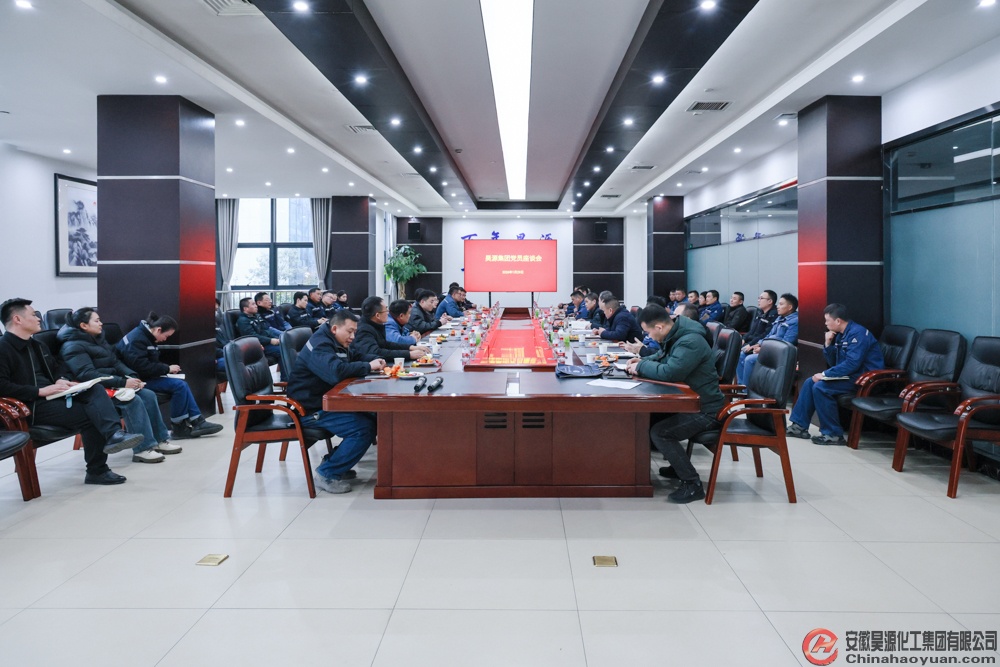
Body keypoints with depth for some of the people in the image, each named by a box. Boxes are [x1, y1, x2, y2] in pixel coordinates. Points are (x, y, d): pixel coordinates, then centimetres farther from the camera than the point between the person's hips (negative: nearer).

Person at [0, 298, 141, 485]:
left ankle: (114, 434, -36)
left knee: (95, 391, -19)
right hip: (30, 406, -8)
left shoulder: (36, 344, 19)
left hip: (51, 396, 8)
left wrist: (61, 381, 6)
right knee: (89, 415, -23)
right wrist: (40, 391, -22)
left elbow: (54, 370, 30)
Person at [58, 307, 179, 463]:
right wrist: (123, 382, -27)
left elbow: (115, 362, 16)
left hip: (112, 383, 9)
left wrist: (131, 376, -4)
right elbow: (88, 375, -23)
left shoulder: (98, 339, 16)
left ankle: (160, 439, -6)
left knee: (148, 395, -10)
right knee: (133, 400, -29)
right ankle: (142, 448, -28)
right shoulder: (73, 346, -12)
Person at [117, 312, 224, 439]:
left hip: (145, 376, 10)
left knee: (181, 384, -3)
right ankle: (178, 427, -7)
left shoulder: (146, 336, 13)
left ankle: (197, 422, -5)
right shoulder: (137, 339, -18)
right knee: (179, 385, -19)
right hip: (138, 380, -10)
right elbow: (142, 367, -27)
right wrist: (167, 368, -18)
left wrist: (167, 368, 0)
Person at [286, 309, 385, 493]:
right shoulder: (320, 345, -20)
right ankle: (327, 473, -9)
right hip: (311, 409, -11)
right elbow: (336, 371, -37)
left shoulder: (338, 342, 13)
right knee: (365, 428, -21)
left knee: (372, 419, 4)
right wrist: (368, 366, -25)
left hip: (328, 401, 11)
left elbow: (357, 356, 22)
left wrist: (375, 360, -1)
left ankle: (334, 462, 13)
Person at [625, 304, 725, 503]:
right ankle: (679, 465, 22)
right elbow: (662, 358, 23)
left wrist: (641, 366, -18)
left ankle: (692, 484, -12)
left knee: (659, 432, -23)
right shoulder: (674, 336, 4)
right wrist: (642, 361, 4)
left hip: (705, 410, -10)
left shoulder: (690, 342, -26)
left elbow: (668, 373, -35)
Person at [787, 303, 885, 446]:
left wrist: (824, 374, -21)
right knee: (810, 382, 5)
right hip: (852, 375, 10)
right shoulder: (841, 335, 11)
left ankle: (834, 434, -15)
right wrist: (828, 343, 0)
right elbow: (833, 363, 14)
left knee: (820, 387, -22)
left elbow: (852, 364, -28)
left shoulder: (857, 333, -18)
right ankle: (800, 425, 4)